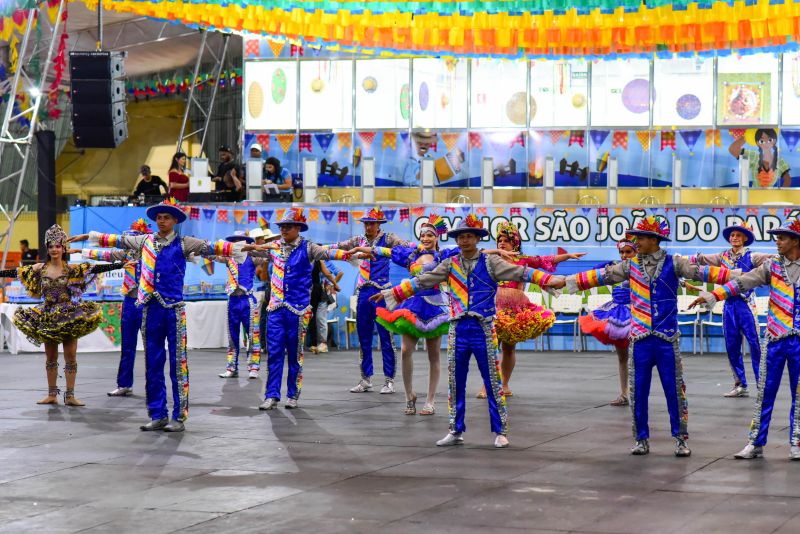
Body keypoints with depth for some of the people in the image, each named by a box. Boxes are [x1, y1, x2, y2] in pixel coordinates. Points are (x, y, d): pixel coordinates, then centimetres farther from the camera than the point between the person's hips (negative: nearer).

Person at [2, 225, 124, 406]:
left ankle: (70, 396, 4)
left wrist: (121, 265, -19)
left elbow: (97, 269, -11)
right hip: (48, 317, 2)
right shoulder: (39, 269, 2)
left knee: (71, 357, -2)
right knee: (50, 358, 8)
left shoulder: (72, 269, -3)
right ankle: (52, 395, 16)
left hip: (69, 317, -2)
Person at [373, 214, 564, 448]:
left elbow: (519, 273, -9)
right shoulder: (449, 265, 9)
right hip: (458, 330, 3)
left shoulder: (490, 263, 0)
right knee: (455, 384, 7)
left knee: (493, 382, 0)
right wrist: (390, 293, 5)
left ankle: (500, 432, 7)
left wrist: (552, 280, -21)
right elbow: (421, 282, 9)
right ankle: (456, 431, 18)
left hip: (484, 330, -3)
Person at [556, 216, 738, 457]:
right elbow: (602, 276, 5)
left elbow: (700, 272, -10)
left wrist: (734, 275, -22)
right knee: (638, 392, 5)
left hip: (667, 339, -2)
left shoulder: (673, 263, -1)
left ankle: (681, 439, 10)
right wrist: (568, 281, 0)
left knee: (674, 390, 1)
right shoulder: (630, 265, 6)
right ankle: (641, 440, 15)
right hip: (640, 339, 2)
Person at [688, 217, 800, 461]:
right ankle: (755, 443, 9)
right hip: (775, 339, 1)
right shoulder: (773, 265, 3)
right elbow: (742, 282, -4)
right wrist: (712, 296, -13)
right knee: (765, 393, 4)